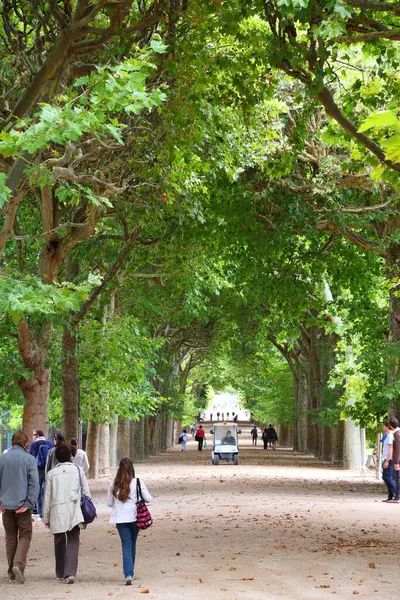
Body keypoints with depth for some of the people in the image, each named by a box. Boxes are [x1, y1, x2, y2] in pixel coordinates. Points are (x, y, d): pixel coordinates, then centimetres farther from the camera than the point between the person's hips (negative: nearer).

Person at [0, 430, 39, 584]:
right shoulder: (29, 459, -5)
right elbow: (34, 483, -10)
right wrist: (29, 504, -8)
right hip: (22, 505, -3)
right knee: (25, 536, 5)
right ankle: (19, 564, -15)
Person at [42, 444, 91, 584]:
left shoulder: (52, 473, 1)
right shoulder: (78, 470, 2)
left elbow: (47, 497, 3)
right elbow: (86, 492, 3)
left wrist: (46, 517, 11)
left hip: (57, 512, 1)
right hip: (75, 512, 0)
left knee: (59, 542, 16)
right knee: (73, 542, 0)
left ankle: (61, 573, 24)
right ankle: (70, 573, -17)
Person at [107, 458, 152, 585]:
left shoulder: (114, 485, -2)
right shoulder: (138, 482, -8)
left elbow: (109, 503, 5)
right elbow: (148, 499, -4)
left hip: (120, 519, 0)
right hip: (135, 517, 0)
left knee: (126, 545, 0)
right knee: (132, 545, 16)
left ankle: (128, 574, -15)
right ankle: (130, 572, 29)